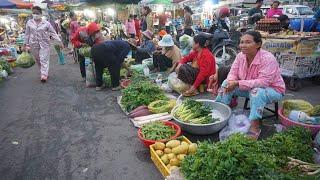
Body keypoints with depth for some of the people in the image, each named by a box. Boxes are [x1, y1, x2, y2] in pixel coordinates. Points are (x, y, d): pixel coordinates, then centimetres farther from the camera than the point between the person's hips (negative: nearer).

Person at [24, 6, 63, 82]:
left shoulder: (46, 23, -4)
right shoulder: (29, 23, 4)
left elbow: (53, 33, -3)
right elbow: (27, 34, 11)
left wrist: (59, 41, -9)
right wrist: (25, 43, 12)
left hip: (44, 44, -3)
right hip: (34, 45, 3)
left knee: (44, 60, -8)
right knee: (38, 60, 11)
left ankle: (44, 76, -8)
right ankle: (43, 73, 25)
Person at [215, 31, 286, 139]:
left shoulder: (268, 58, -28)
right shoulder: (241, 55, -10)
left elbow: (263, 82, -35)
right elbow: (233, 73, -5)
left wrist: (238, 83, -40)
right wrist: (231, 82, -30)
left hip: (272, 90, -6)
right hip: (249, 88, 6)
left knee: (257, 91, -39)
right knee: (227, 83, -10)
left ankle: (254, 127, -29)